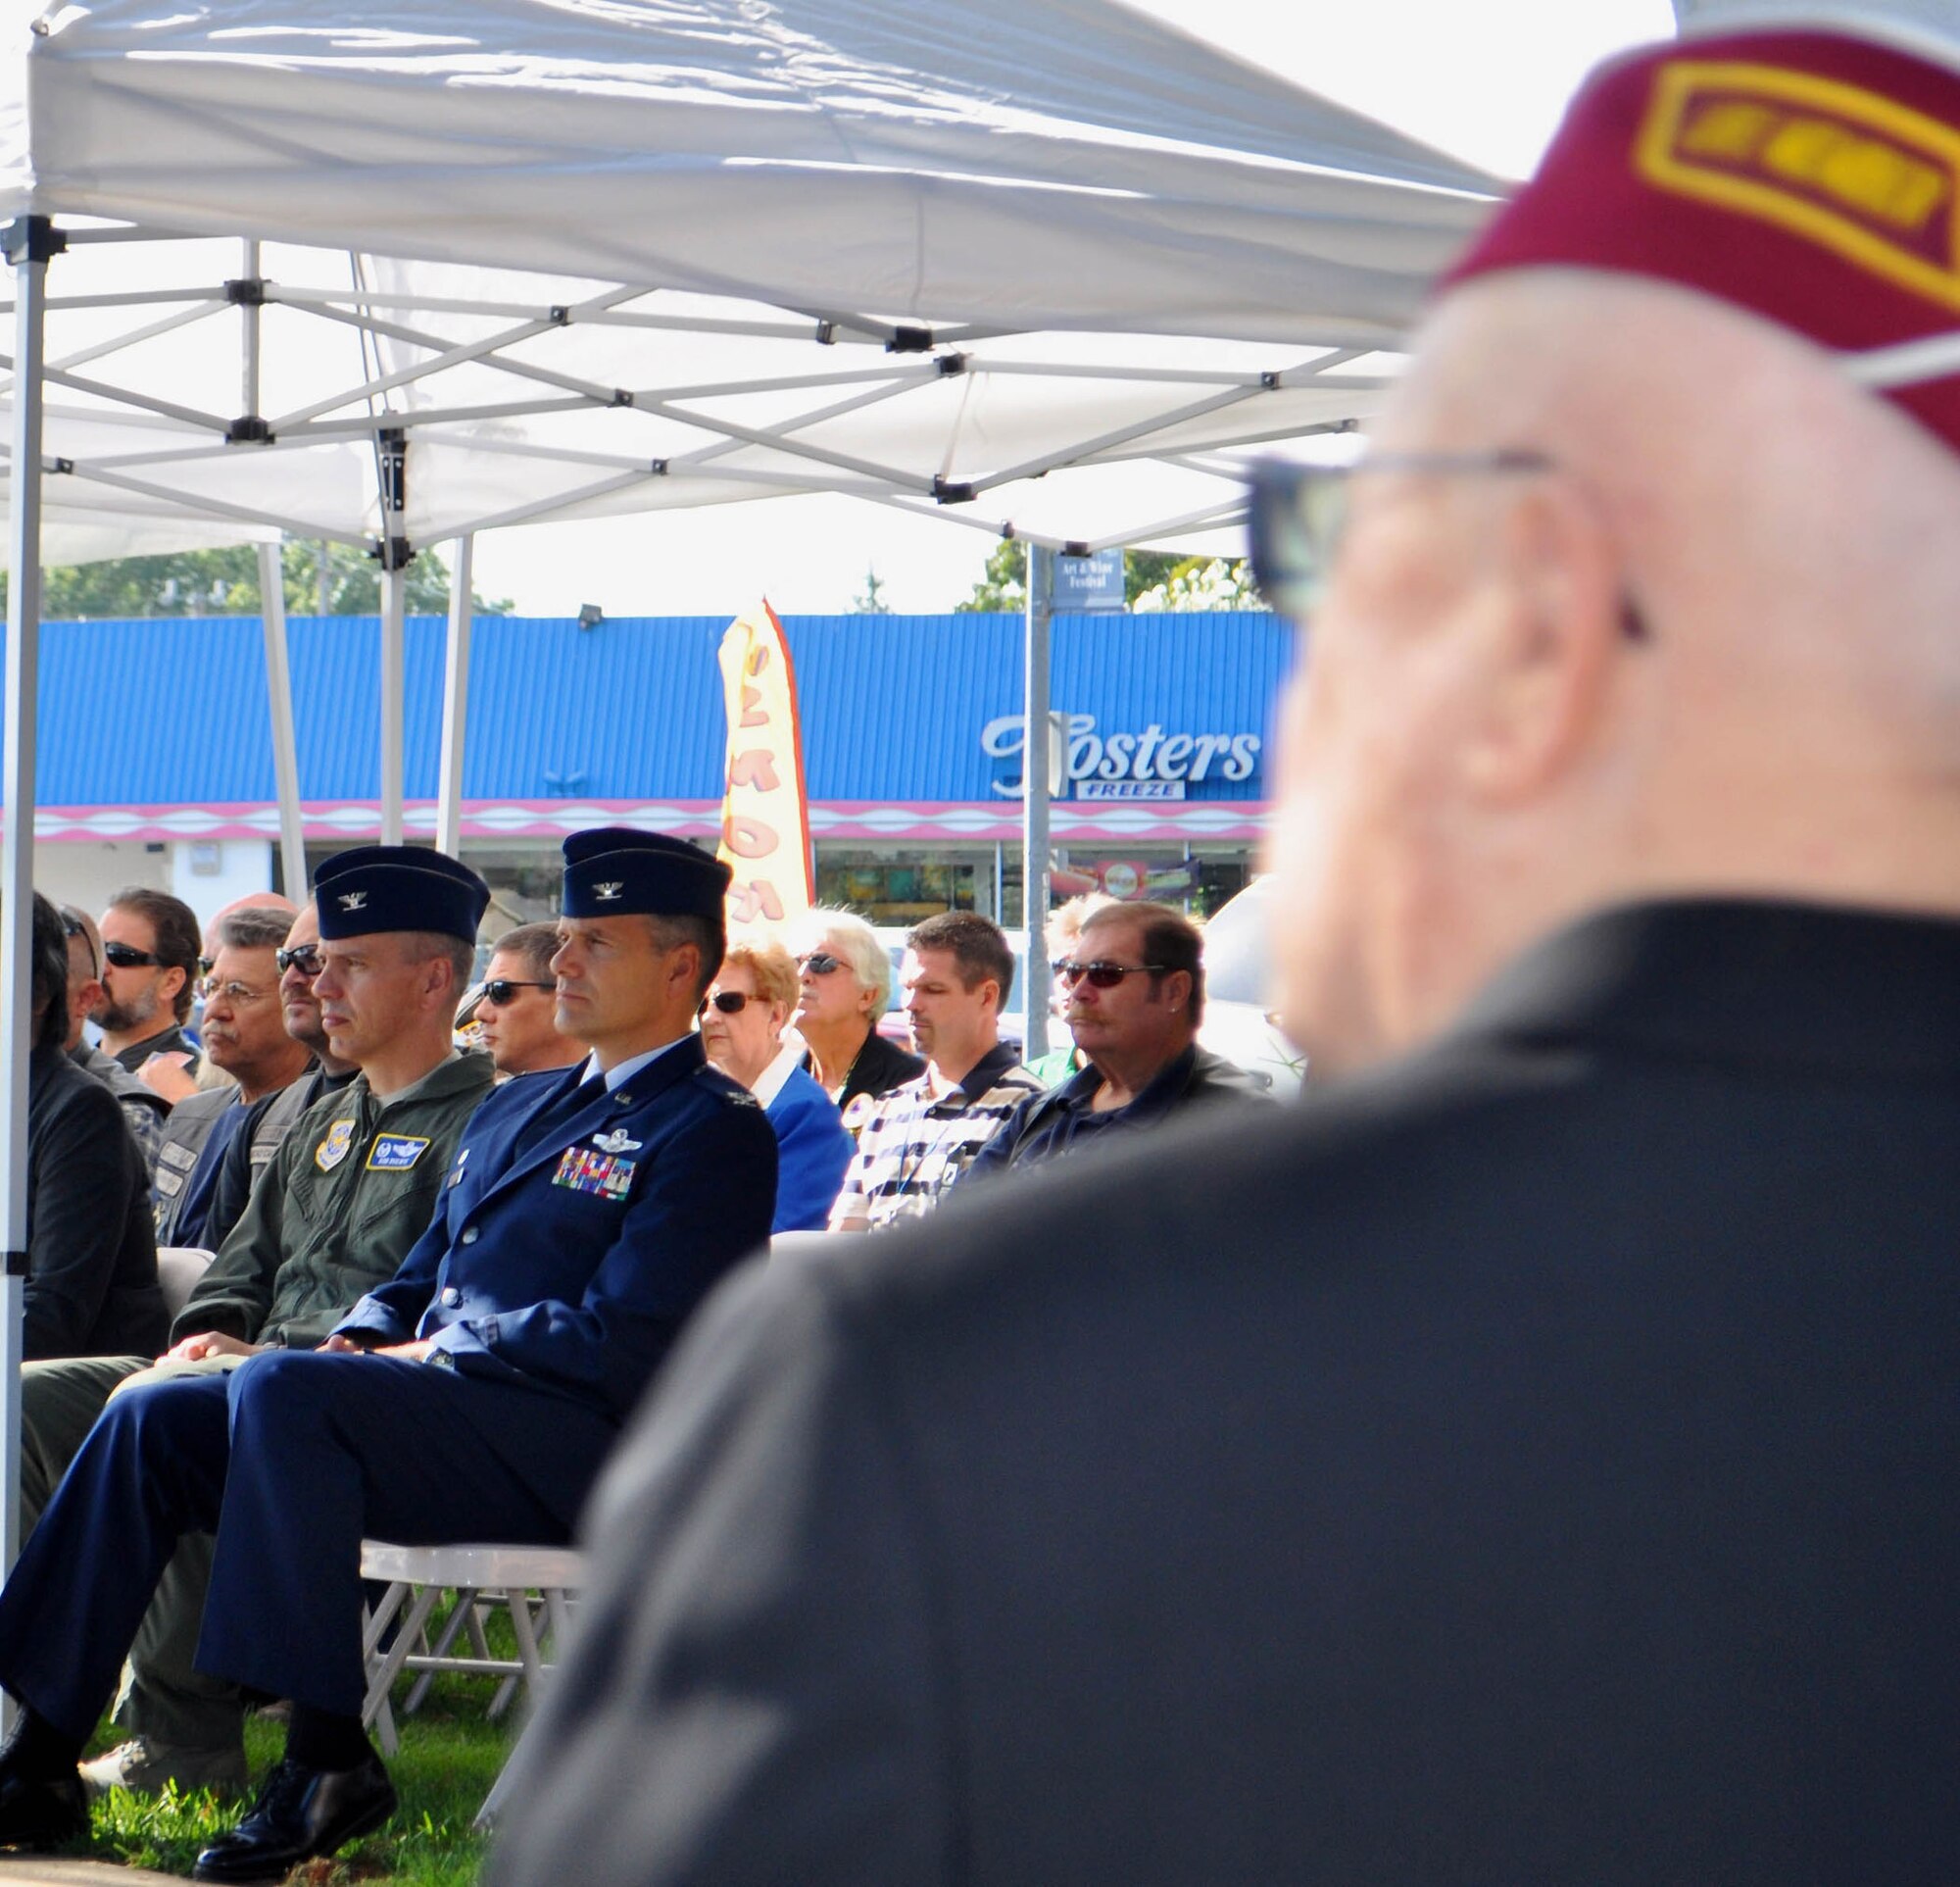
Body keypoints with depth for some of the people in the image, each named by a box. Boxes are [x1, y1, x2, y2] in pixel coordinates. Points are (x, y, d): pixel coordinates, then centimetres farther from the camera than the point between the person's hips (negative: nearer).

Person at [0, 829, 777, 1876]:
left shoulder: (714, 1129, -4)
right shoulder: (517, 1107, 25)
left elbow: (621, 1345, -15)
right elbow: (419, 1279, 27)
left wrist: (434, 1355, -11)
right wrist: (359, 1340, 5)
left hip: (572, 1452, -9)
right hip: (434, 1402, 9)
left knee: (280, 1388, -30)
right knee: (153, 1419, -5)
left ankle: (326, 1757, -29)